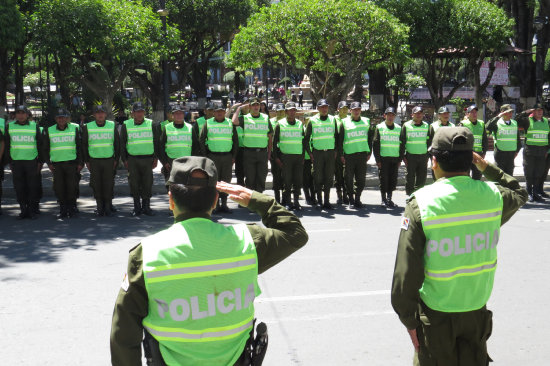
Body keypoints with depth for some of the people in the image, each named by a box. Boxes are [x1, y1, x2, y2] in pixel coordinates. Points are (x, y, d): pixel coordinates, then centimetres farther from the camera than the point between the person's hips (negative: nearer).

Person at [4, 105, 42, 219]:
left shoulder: (34, 126, 5)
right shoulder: (9, 126, 8)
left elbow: (40, 144, 6)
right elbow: (6, 145, 11)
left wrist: (40, 161, 1)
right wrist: (9, 161, 5)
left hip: (32, 161, -2)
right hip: (16, 161, 2)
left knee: (33, 187, 0)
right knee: (19, 188, 4)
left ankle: (33, 210, 8)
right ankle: (23, 210, 12)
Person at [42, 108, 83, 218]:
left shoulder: (75, 129, 4)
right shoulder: (49, 131, 7)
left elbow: (80, 147, 6)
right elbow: (45, 148, 12)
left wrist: (80, 163, 0)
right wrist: (49, 163, 4)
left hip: (72, 163, -1)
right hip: (56, 164, 1)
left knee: (72, 187, -1)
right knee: (59, 188, 1)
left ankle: (72, 209, 11)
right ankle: (63, 210, 11)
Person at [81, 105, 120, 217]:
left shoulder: (112, 126, 3)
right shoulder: (88, 127, 2)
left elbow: (117, 144, 8)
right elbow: (84, 145, 7)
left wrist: (116, 159, 3)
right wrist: (87, 161, 3)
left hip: (109, 160, 0)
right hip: (94, 160, 0)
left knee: (109, 184, 1)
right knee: (96, 185, 2)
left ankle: (108, 207, 11)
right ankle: (99, 207, 13)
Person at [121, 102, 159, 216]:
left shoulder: (151, 124, 5)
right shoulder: (126, 125, 3)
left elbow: (156, 142, 10)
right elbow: (122, 144, 8)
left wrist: (155, 158, 5)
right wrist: (124, 159, 2)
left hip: (148, 159, 0)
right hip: (132, 159, 0)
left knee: (147, 183, 1)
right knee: (134, 184, 2)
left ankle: (146, 207, 12)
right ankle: (137, 208, 13)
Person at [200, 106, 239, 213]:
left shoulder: (230, 124, 9)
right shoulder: (208, 124, 4)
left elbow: (235, 141, 13)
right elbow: (201, 140, 5)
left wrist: (234, 156, 6)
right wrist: (205, 156, -1)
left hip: (227, 156, 2)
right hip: (213, 156, -2)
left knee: (226, 180, 3)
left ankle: (224, 204, 10)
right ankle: (216, 205, 4)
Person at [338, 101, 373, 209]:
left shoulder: (366, 121, 11)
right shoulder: (345, 122, 3)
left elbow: (370, 138, 16)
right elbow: (340, 139, 3)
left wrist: (369, 153, 10)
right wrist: (341, 155, -2)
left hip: (362, 154, 2)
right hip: (349, 154, -2)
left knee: (361, 178, 2)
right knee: (349, 178, 1)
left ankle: (357, 198, 14)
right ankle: (351, 200, 12)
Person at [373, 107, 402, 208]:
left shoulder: (398, 128, 11)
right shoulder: (380, 127, 1)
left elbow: (401, 144, 14)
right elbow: (375, 144, -1)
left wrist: (400, 159, 8)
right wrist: (377, 159, -7)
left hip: (395, 158, 3)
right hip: (383, 158, -3)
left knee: (393, 180, 5)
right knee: (383, 179, -1)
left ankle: (389, 198, 17)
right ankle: (384, 200, 8)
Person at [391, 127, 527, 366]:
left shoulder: (421, 203, -18)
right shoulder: (492, 195, -8)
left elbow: (407, 272, -16)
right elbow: (519, 193, 20)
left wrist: (409, 320, -6)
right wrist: (486, 168, 18)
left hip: (435, 314, -3)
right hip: (477, 311, 3)